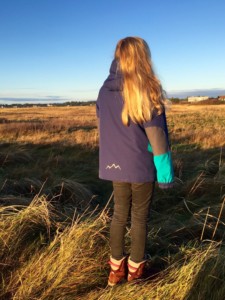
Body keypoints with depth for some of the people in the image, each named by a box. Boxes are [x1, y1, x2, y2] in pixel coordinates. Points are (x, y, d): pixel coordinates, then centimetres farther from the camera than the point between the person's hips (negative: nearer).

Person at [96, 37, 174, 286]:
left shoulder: (104, 91, 2)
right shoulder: (146, 90, -15)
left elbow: (102, 130, 9)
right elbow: (156, 134, -16)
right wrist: (165, 171, -8)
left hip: (115, 164, 5)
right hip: (141, 165, -4)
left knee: (119, 213, 18)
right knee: (139, 216, 12)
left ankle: (116, 269, 28)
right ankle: (135, 268, 29)